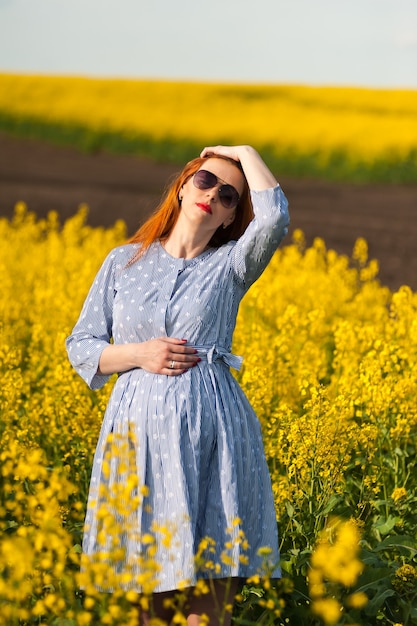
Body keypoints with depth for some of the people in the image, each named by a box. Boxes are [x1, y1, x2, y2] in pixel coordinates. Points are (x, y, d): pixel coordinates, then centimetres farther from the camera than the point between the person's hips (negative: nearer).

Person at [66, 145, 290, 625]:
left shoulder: (231, 264, 7)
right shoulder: (123, 261, 12)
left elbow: (275, 217, -14)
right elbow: (81, 348, 12)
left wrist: (246, 153, 1)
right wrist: (140, 354, -6)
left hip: (212, 431, -1)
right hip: (140, 429, 1)